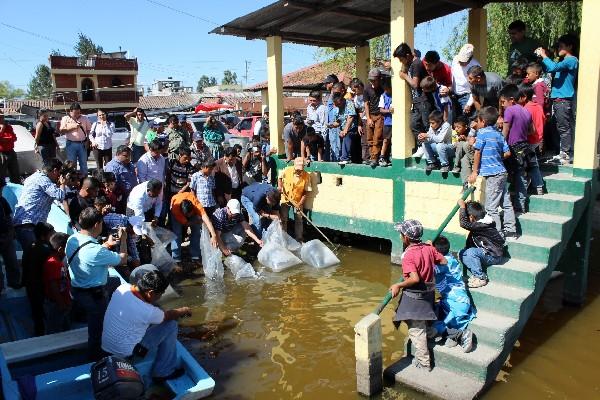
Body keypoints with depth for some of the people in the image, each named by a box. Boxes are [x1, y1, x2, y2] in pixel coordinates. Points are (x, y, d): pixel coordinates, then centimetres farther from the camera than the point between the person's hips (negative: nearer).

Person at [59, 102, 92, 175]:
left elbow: (89, 130, 12)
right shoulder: (65, 119, 5)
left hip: (82, 144, 1)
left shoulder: (84, 118, 9)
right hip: (71, 144, -1)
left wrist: (88, 141, 0)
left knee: (83, 163, 6)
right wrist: (73, 127, -12)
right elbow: (61, 131, -2)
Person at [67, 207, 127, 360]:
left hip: (75, 290, 8)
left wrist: (107, 245, 7)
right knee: (97, 330, 13)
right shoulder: (96, 251, -34)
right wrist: (123, 239, -8)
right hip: (95, 295, -8)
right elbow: (122, 260, -21)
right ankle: (94, 358, 31)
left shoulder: (72, 240, -8)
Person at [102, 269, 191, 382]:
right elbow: (168, 315, -7)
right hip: (124, 353, -7)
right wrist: (184, 310, 13)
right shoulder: (147, 311, -29)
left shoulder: (123, 287, -12)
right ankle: (164, 372, 8)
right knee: (171, 325, -5)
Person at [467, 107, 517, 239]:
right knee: (506, 203, 13)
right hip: (502, 172, 8)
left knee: (491, 208, -2)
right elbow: (507, 153, 9)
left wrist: (474, 172, -5)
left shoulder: (482, 133, -9)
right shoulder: (499, 135, 11)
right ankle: (511, 231, 19)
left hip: (493, 174, -8)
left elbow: (477, 153, -10)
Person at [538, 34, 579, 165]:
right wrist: (542, 57, 11)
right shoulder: (563, 61, 20)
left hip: (564, 100, -10)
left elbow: (553, 67, -24)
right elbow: (548, 69, 24)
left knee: (564, 128, -7)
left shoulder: (572, 60, -9)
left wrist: (544, 56, -10)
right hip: (557, 99, 10)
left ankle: (567, 155, -3)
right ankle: (563, 153, 21)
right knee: (558, 127, 13)